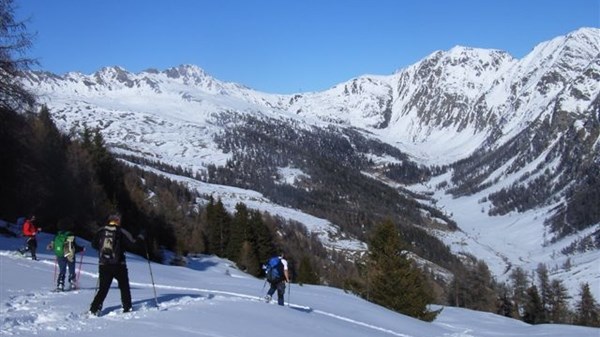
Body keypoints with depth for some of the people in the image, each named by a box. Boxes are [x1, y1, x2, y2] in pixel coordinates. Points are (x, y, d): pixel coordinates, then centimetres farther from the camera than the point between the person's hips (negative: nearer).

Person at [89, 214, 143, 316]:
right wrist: (139, 238, 8)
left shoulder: (101, 231, 4)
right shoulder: (121, 232, -5)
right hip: (118, 265, -3)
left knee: (103, 289, 8)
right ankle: (127, 308, 16)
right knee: (124, 287, 14)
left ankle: (94, 309, -3)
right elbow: (132, 243, -10)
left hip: (103, 265, 3)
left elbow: (94, 245, 9)